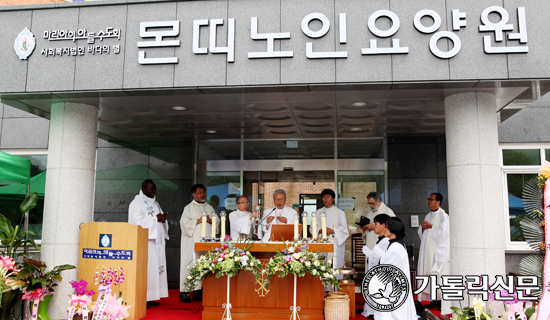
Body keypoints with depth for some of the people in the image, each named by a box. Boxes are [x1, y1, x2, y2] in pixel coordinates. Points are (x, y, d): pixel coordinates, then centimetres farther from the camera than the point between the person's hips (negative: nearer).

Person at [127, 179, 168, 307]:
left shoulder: (155, 203, 22)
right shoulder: (137, 203, -3)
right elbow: (138, 221, -15)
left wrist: (163, 219, -1)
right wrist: (156, 219, -17)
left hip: (157, 240, 8)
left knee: (157, 267, 5)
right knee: (145, 267, -11)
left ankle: (149, 298, 9)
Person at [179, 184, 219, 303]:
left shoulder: (210, 208, 19)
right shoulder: (189, 208, 6)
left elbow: (217, 221, 16)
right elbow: (185, 223, -4)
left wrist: (210, 221, -4)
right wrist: (199, 220, -9)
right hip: (193, 242, -4)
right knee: (191, 265, -7)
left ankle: (199, 291, 4)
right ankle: (184, 292, -1)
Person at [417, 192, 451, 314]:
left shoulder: (443, 216, -6)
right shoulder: (428, 216, 18)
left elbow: (443, 232, -15)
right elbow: (421, 233, 20)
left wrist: (431, 226, -11)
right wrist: (423, 227, 0)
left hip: (439, 251, -8)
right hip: (428, 251, 8)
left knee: (440, 276, -8)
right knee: (429, 275, 6)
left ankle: (444, 303, -3)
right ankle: (435, 299, 13)